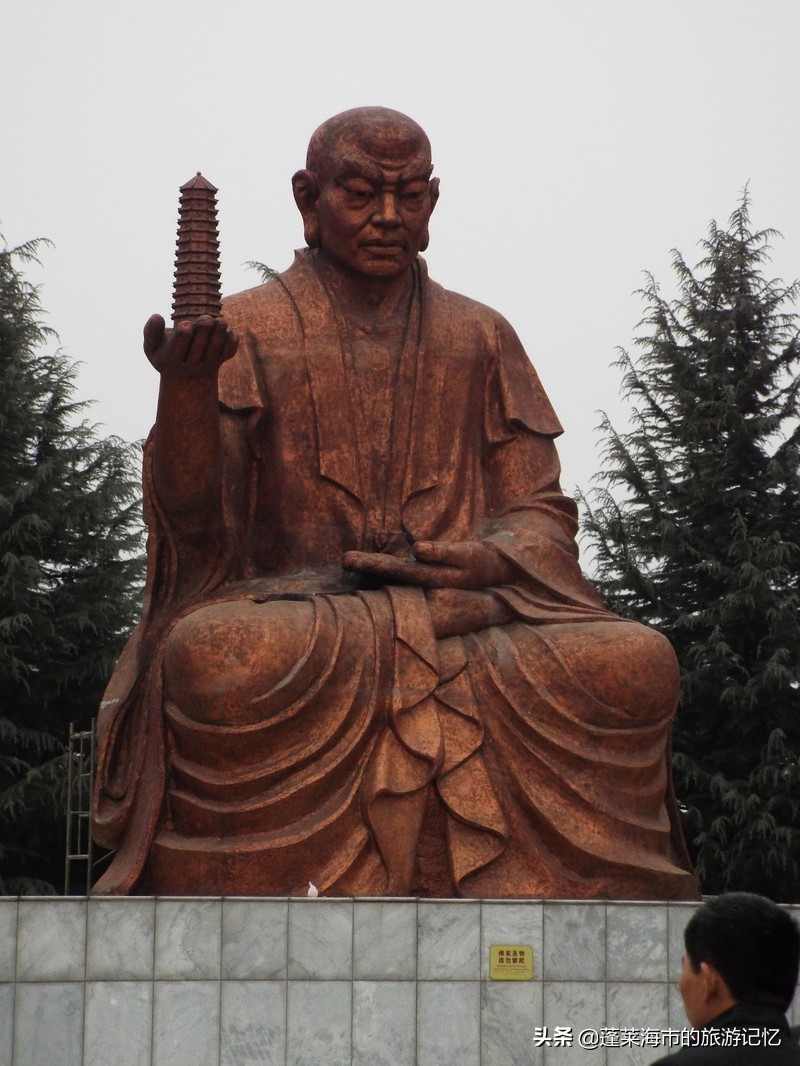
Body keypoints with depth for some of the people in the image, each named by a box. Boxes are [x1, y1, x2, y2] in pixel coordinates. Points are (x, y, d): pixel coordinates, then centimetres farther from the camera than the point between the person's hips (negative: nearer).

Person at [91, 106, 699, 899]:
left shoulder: (478, 339, 18)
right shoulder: (246, 331, 8)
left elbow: (542, 512, 16)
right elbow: (191, 513, -5)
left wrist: (492, 560, -8)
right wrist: (184, 387, -25)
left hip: (460, 620, 3)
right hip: (291, 615, -3)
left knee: (634, 665, -26)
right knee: (218, 658, -39)